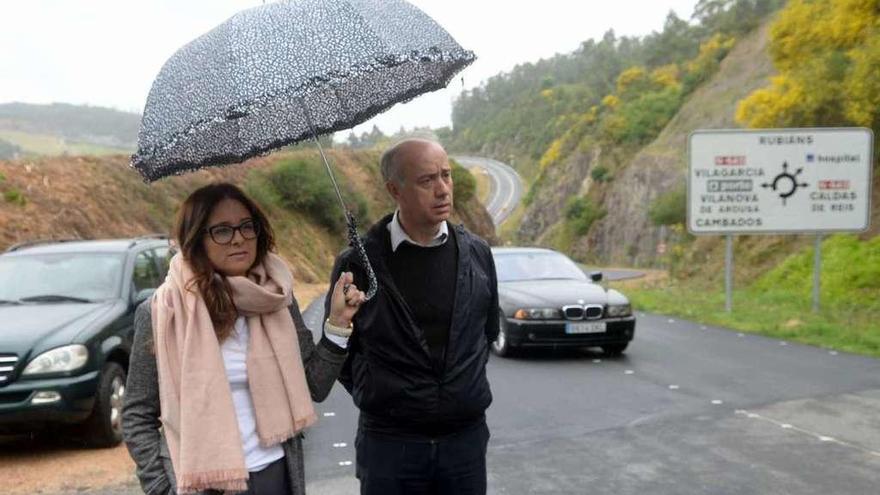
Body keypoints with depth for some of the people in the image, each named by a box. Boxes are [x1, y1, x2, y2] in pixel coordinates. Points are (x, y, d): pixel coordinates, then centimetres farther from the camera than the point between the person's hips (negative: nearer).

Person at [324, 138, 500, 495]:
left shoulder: (477, 253, 0)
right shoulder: (358, 264, -9)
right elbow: (338, 345, 4)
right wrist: (378, 396, 6)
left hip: (466, 437, 2)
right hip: (389, 440, -2)